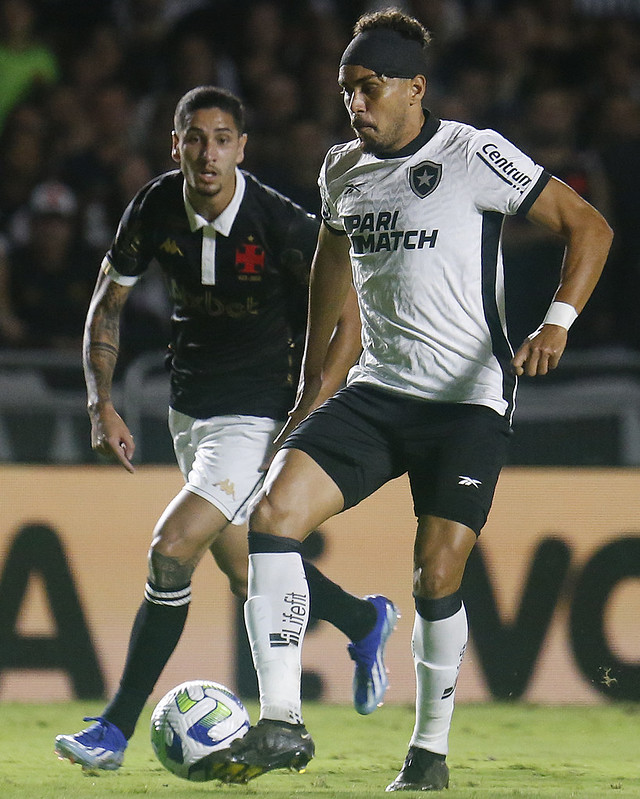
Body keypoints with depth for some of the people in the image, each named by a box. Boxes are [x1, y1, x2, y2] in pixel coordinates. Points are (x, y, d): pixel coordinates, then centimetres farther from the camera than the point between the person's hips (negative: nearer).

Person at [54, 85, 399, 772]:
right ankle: (365, 622, 47)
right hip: (189, 410, 6)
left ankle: (116, 729, -11)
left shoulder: (284, 226, -21)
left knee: (171, 551, -19)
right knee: (248, 577, 18)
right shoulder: (155, 210, -8)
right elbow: (106, 304, 6)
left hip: (257, 417, -6)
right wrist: (101, 406, -4)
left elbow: (347, 323, -12)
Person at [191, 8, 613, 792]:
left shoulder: (473, 155, -9)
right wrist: (310, 387, 27)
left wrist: (556, 322, -22)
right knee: (272, 514, -14)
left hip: (468, 400, -5)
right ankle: (280, 724, -13)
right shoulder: (342, 168, 10)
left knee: (435, 581, -10)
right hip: (376, 393, 5)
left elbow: (588, 226, -7)